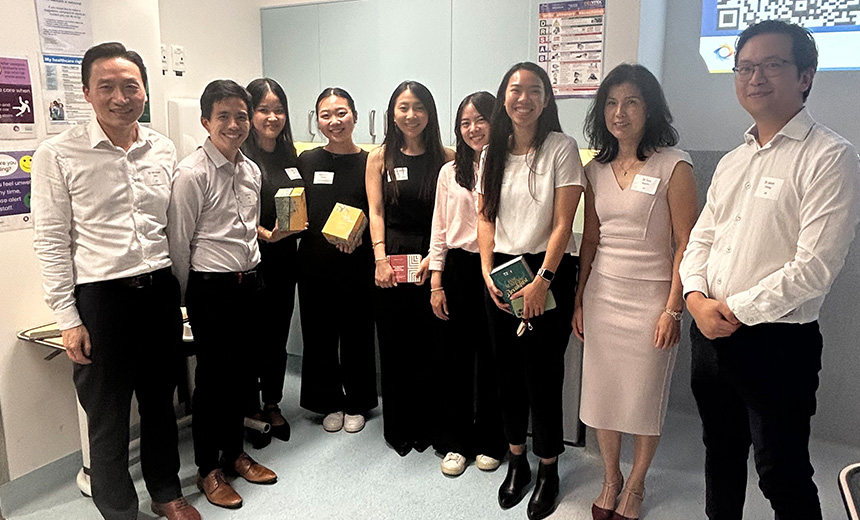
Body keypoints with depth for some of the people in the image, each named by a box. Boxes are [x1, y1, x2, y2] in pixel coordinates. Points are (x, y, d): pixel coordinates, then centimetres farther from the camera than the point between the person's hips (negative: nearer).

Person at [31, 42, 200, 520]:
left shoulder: (164, 150, 5)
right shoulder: (58, 155, -7)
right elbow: (51, 241, -6)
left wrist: (182, 292, 12)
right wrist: (68, 318, -8)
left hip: (161, 290, 4)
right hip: (100, 297, -3)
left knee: (161, 401, 18)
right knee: (108, 416, 10)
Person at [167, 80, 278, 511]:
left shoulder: (251, 171, 8)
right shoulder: (192, 173, -14)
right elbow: (178, 242, -11)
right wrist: (187, 297, -4)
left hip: (248, 283, 7)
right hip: (210, 287, -6)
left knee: (241, 373, 16)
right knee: (212, 377, 5)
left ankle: (234, 452, 34)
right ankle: (208, 470, 23)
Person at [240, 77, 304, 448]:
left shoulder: (290, 156, 12)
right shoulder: (241, 158, -9)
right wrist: (268, 235, -25)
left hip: (285, 261, 6)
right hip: (252, 261, -6)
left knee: (278, 337, 14)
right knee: (252, 338, 4)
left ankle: (272, 407, 29)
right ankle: (251, 411, 20)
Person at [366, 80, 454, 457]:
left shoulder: (445, 158, 4)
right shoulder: (380, 158, 8)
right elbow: (376, 212, 2)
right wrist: (380, 259, -11)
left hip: (431, 260, 0)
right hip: (391, 260, 1)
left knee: (428, 345, 5)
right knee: (393, 346, 7)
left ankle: (424, 427, 22)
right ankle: (397, 429, 22)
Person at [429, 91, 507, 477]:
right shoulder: (450, 172, 9)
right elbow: (439, 231, 8)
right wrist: (436, 284, 4)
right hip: (458, 270, 3)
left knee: (492, 358, 6)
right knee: (455, 357, 8)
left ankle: (489, 441, 26)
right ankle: (455, 443, 24)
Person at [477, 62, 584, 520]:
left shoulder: (561, 148, -4)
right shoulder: (494, 152, 10)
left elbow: (563, 223, -9)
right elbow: (486, 218, 9)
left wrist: (542, 280, -16)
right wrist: (488, 274, -2)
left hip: (547, 271, -4)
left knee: (543, 374, 1)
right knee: (508, 372, 11)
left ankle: (548, 470, 21)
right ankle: (516, 462, 29)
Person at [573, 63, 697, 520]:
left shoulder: (673, 165, -8)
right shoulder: (596, 170, 8)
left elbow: (686, 243, -9)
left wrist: (673, 309, -13)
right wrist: (578, 299, 9)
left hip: (650, 298, -4)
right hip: (601, 295, 4)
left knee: (645, 398, 8)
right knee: (602, 394, 11)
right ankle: (610, 478, 32)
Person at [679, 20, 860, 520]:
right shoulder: (732, 162, 12)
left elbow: (815, 266, -20)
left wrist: (736, 309, -14)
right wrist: (697, 298, -6)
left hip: (778, 342, -6)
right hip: (711, 333, 7)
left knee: (782, 473, 7)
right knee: (721, 451, 22)